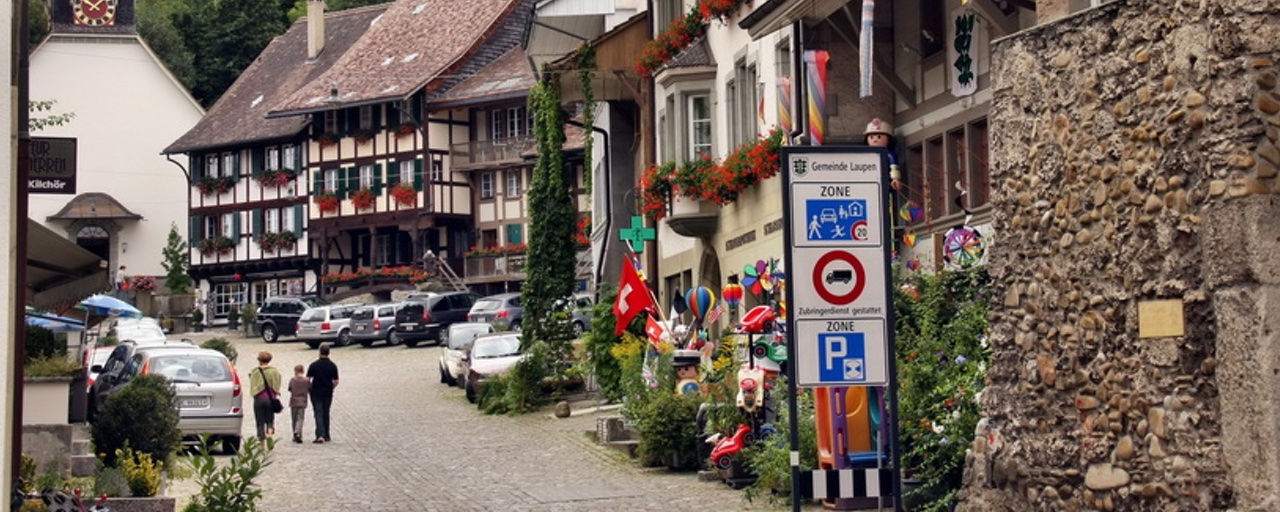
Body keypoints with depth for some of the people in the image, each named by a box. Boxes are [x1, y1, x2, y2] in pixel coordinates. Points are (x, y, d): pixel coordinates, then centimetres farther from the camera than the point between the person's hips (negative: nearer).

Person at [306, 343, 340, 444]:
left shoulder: (314, 365, -9)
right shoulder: (332, 366, -3)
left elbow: (307, 379, -6)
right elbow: (336, 382, 0)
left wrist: (310, 388, 12)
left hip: (316, 393, -2)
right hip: (328, 393, 2)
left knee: (318, 414, -3)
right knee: (326, 414, 15)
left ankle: (320, 435, -17)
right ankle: (326, 436, 20)